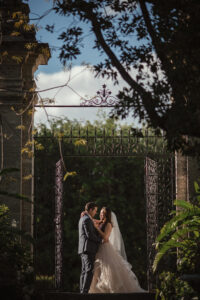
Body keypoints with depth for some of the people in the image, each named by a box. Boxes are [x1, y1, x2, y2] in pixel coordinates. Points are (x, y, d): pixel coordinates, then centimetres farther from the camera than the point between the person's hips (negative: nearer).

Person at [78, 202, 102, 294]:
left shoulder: (82, 219, 21)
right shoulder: (87, 219, -11)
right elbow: (89, 235, -17)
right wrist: (100, 239, -2)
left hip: (83, 250, 11)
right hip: (88, 248, -11)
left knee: (84, 271, 8)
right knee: (89, 270, -16)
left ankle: (82, 291, 6)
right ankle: (85, 291, -24)